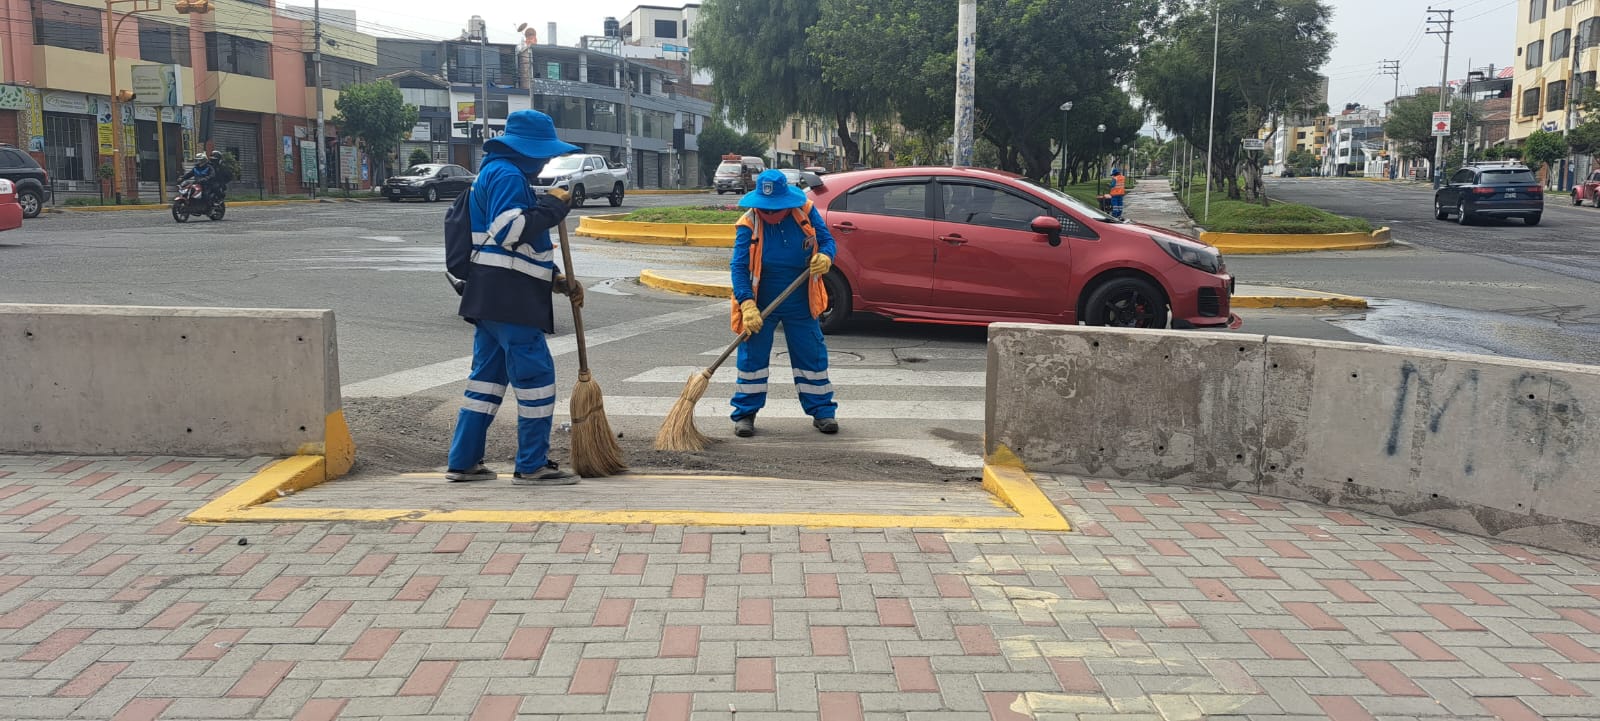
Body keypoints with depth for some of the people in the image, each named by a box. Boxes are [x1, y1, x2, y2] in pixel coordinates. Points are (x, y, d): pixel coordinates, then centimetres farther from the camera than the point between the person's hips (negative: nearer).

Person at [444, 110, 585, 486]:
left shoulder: (493, 173, 24)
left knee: (488, 375, 14)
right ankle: (533, 466, 0)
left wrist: (557, 280, 18)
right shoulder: (507, 175, -11)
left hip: (491, 298, 11)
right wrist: (552, 206, -15)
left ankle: (464, 461, 18)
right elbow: (510, 231, -25)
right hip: (508, 298, -11)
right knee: (537, 374, -5)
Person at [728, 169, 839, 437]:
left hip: (800, 304, 2)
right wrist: (747, 305, -30)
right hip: (761, 304, -2)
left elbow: (827, 239, 0)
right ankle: (745, 414, 16)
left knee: (812, 356, 8)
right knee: (752, 357, 3)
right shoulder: (748, 225, -15)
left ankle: (822, 412, 21)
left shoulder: (805, 211, -8)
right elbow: (739, 267, -19)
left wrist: (825, 257, -25)